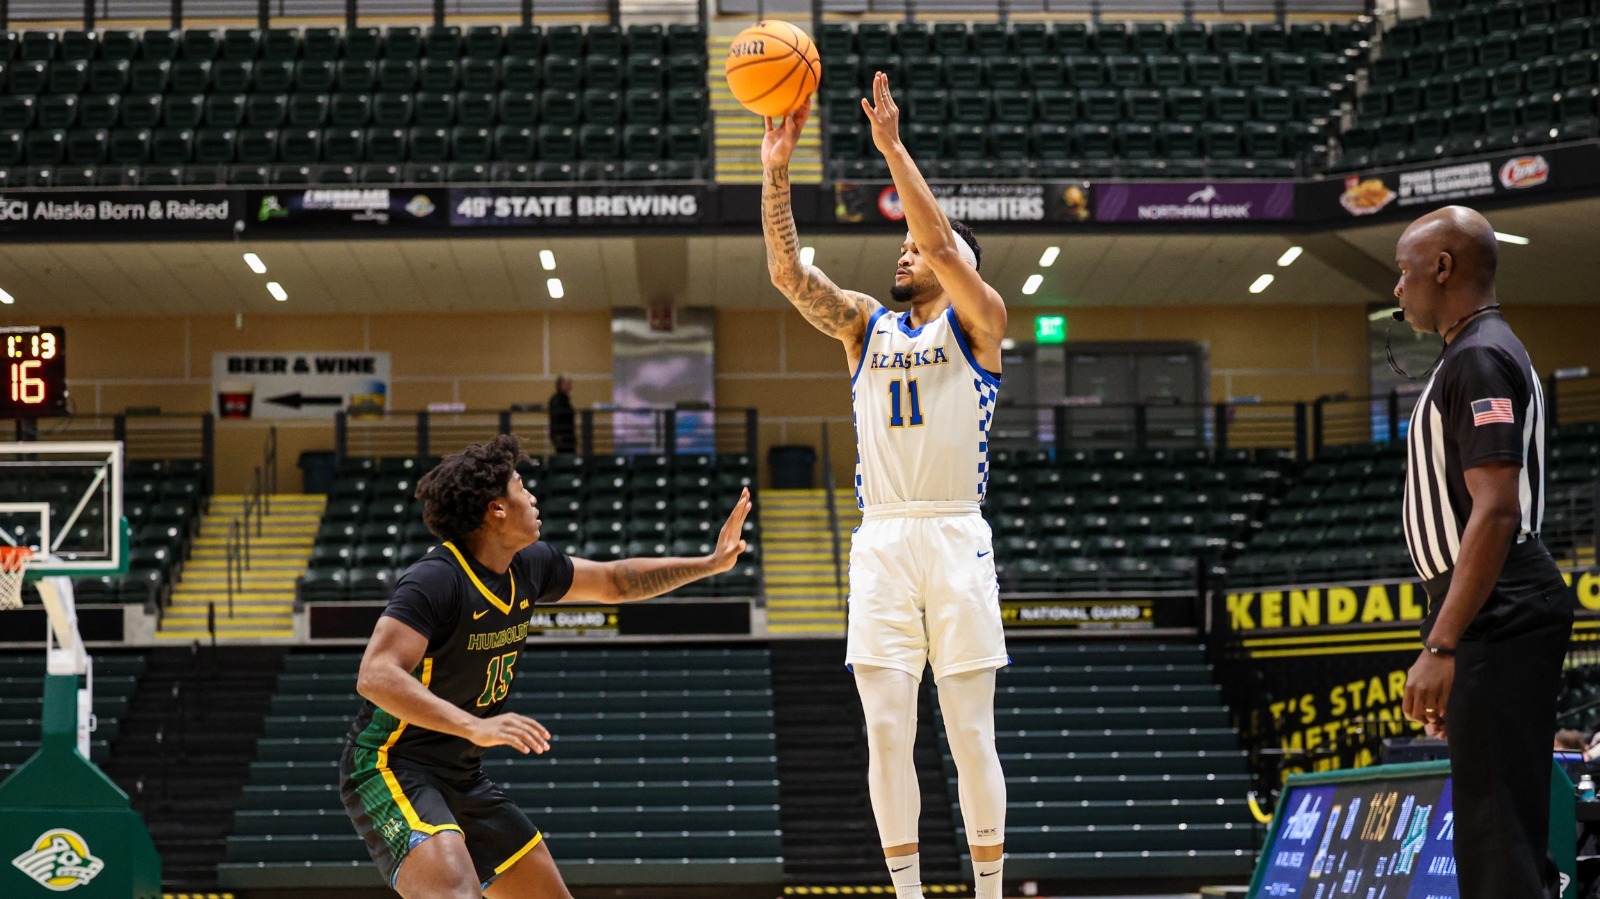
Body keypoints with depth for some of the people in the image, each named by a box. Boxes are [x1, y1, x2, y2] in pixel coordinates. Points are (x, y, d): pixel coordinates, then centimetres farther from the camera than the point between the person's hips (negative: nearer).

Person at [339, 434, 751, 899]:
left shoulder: (530, 566, 4)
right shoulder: (436, 580, -21)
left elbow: (613, 581, 22)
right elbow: (375, 676, -32)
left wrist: (710, 564, 18)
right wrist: (475, 727, -41)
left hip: (462, 778, 9)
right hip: (390, 767, -9)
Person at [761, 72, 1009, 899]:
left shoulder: (977, 320, 4)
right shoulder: (866, 324, 15)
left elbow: (943, 243, -14)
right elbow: (788, 273, 1)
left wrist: (892, 148, -18)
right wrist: (775, 173, -10)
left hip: (955, 536, -3)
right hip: (880, 543, 3)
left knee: (970, 734, -1)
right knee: (887, 733, -1)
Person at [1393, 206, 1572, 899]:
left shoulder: (1479, 358, -13)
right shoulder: (1478, 353, 20)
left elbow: (1495, 512, -22)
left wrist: (1440, 649, -23)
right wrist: (1449, 647, 25)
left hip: (1498, 625, -11)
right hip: (1498, 625, 11)